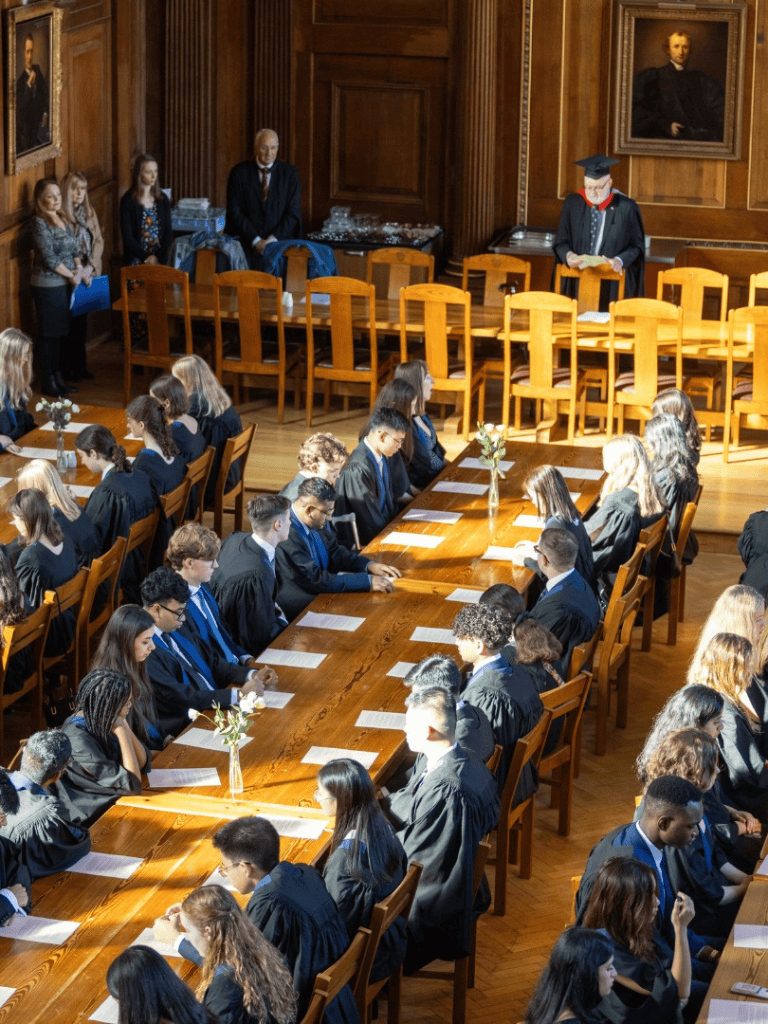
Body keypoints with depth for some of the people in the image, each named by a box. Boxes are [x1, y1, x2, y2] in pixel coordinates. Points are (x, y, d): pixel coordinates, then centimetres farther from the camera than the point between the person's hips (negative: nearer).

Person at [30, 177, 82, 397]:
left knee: (62, 332, 14)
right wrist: (71, 275, -11)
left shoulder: (63, 219, 10)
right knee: (48, 334, 0)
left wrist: (79, 268, -5)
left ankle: (58, 377, 24)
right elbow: (49, 257, -19)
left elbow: (74, 247, 13)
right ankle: (48, 383, 9)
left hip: (66, 283, 8)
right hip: (47, 286, -8)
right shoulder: (39, 222, -16)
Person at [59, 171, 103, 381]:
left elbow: (99, 241, 7)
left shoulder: (88, 212, 8)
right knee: (70, 322, -1)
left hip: (87, 275, 6)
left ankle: (80, 366, 21)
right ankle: (67, 368, 8)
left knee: (82, 319, 12)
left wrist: (90, 267, -8)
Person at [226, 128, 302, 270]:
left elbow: (293, 212, 1)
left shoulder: (290, 173, 6)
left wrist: (274, 239, -10)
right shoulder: (239, 173, 4)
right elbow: (235, 212, 0)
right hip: (247, 247, 0)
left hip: (280, 243, 0)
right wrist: (255, 240, -10)